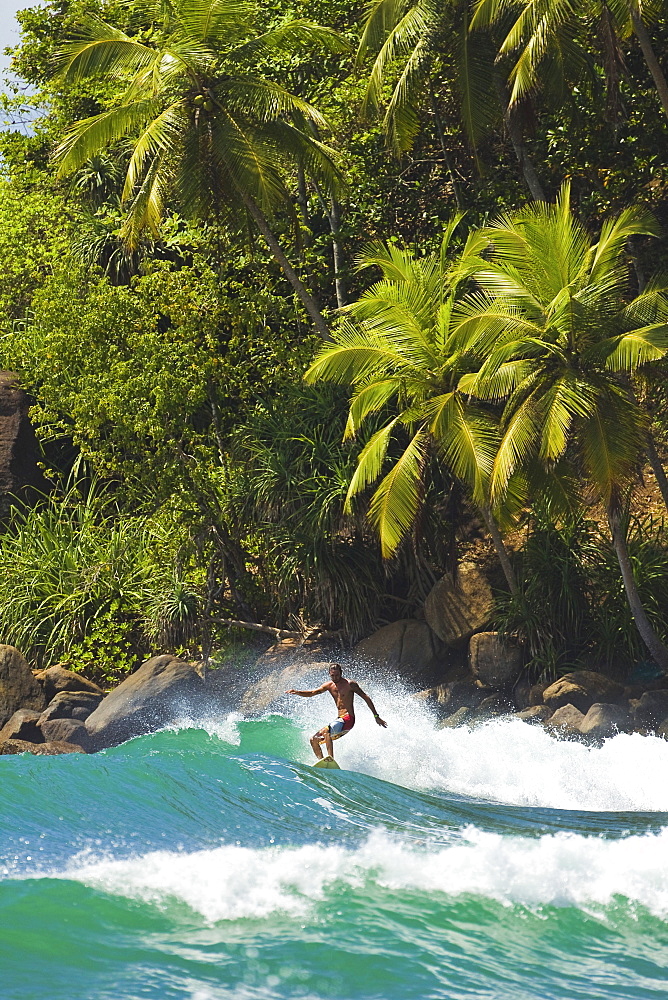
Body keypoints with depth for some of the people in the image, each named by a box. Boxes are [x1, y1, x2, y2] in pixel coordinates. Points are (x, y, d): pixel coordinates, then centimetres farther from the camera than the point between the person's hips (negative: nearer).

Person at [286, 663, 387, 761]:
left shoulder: (350, 684, -7)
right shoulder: (329, 685, 10)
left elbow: (366, 698, -3)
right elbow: (311, 693, 7)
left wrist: (376, 716, -4)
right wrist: (296, 692, -11)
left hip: (348, 719, -8)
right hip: (339, 720, 8)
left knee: (326, 730, -32)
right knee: (314, 739, 4)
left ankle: (331, 759, -39)